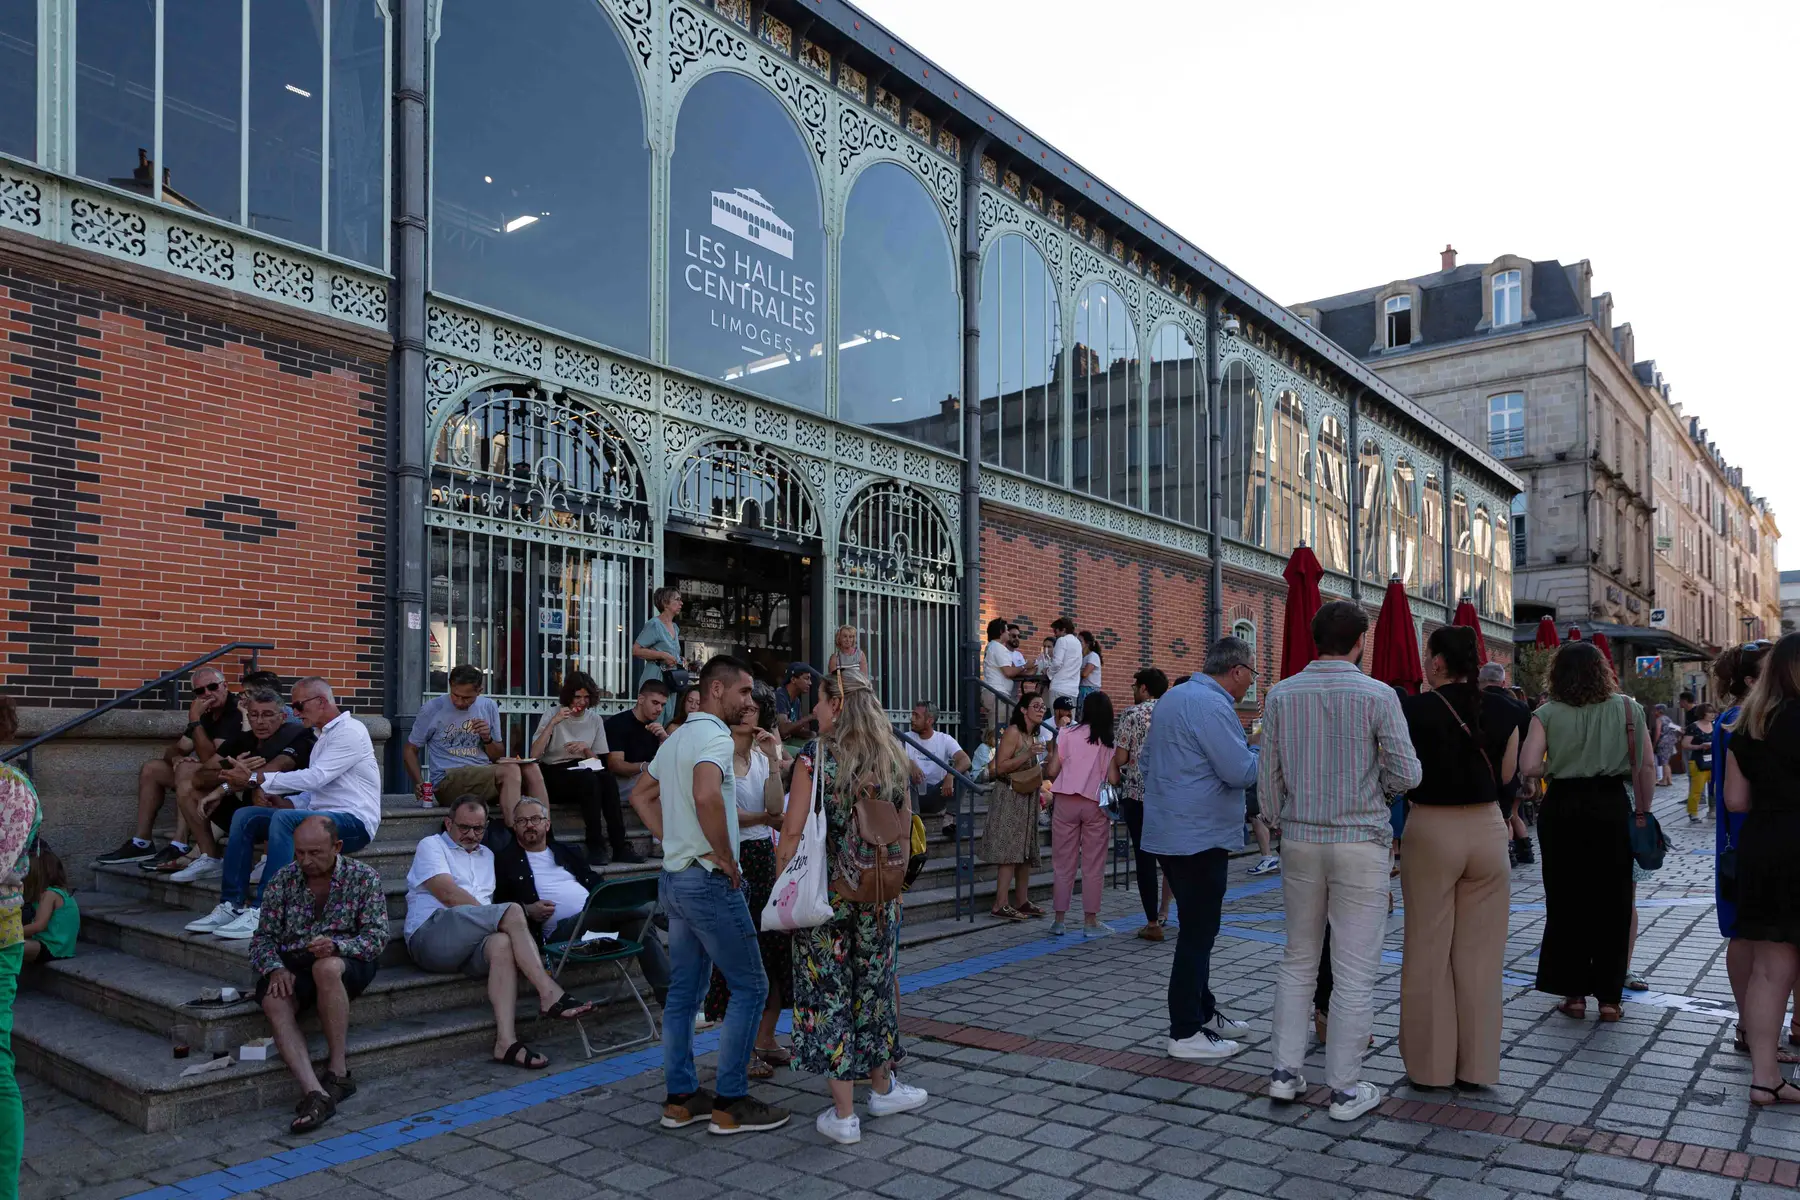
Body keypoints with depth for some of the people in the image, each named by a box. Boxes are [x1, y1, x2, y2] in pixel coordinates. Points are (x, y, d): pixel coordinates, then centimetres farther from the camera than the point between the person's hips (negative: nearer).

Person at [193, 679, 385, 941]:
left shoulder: (349, 731, -10)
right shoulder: (322, 736, 20)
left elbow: (315, 778, -20)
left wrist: (255, 778, -18)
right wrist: (289, 802, 1)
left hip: (354, 822, -10)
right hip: (325, 817, 10)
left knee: (284, 819, -33)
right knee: (244, 816, 0)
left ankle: (261, 912, -32)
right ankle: (231, 905, -5)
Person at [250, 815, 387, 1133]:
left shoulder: (364, 877, -1)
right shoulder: (282, 880, 6)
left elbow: (377, 937, -7)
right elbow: (263, 937, 5)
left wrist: (337, 945, -26)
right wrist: (275, 968, -16)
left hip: (346, 962, -2)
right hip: (291, 965, 3)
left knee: (326, 967, -38)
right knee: (274, 1002, -31)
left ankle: (338, 1071, -28)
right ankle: (314, 1093, -42)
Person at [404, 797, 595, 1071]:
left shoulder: (487, 855, 30)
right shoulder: (431, 846, 10)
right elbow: (449, 895, -6)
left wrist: (500, 923, -3)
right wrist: (505, 919, -8)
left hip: (473, 944, 5)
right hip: (430, 937, -5)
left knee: (502, 943, -33)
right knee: (512, 911, -25)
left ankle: (506, 1041, -43)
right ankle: (549, 993, -30)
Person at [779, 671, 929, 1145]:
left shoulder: (815, 756, -11)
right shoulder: (892, 759, 4)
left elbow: (793, 831, -13)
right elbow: (903, 833, 9)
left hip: (824, 892, -4)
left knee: (828, 993, 4)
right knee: (875, 985, 19)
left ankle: (843, 1115, 10)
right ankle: (883, 1087, 35)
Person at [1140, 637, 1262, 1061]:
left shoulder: (1172, 698, 14)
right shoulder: (1211, 705, -18)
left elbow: (1148, 759, 23)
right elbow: (1240, 771, -21)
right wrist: (1262, 752, -2)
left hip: (1169, 831, 10)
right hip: (1199, 837, -10)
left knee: (1197, 929, 19)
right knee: (1198, 934, -2)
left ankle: (1202, 1011, 30)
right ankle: (1186, 1033, 4)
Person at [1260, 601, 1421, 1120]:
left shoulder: (1281, 695, 0)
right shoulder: (1377, 695, -9)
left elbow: (1268, 779, 2)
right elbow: (1406, 773, -10)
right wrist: (1374, 786, 12)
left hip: (1300, 842, 3)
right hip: (1360, 843, -3)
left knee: (1298, 958, 16)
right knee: (1354, 969, 5)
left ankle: (1285, 1070, 19)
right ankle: (1345, 1088, 12)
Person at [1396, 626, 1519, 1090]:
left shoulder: (1415, 710, -13)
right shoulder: (1502, 708, -1)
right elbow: (1507, 773, 8)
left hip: (1432, 830, -3)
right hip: (1487, 829, 3)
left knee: (1429, 952, 8)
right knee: (1480, 952, 12)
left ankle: (1431, 1064, 16)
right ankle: (1478, 1064, 20)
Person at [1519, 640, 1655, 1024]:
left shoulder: (1547, 713, -3)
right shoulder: (1626, 708, 0)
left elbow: (1528, 766, -13)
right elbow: (1647, 767, -1)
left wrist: (1556, 767, 8)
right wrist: (1642, 812, 8)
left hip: (1562, 807, 0)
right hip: (1611, 807, 1)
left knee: (1566, 902, 9)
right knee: (1612, 902, 9)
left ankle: (1574, 994, 13)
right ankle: (1608, 997, 14)